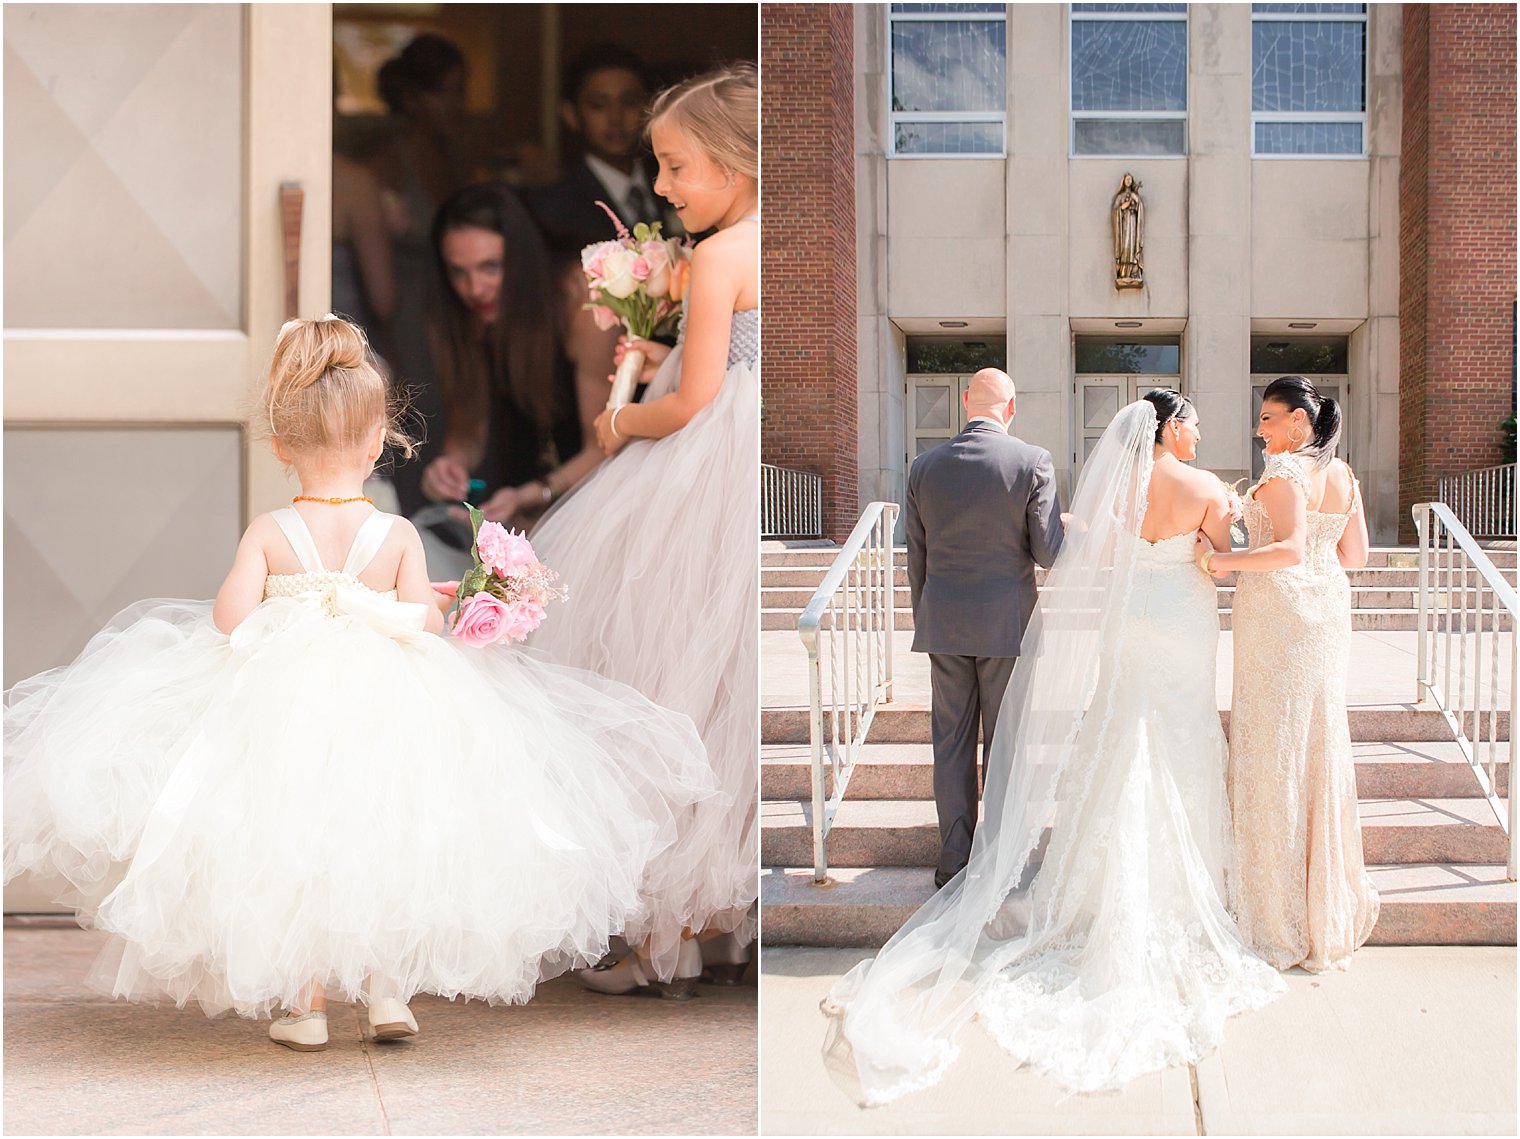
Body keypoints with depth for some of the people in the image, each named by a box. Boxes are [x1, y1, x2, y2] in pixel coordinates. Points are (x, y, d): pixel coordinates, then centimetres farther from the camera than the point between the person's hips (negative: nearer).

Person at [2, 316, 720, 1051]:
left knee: (296, 856, 15)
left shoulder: (268, 534, -9)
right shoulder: (398, 536, -8)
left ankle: (307, 1003, 20)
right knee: (383, 848, 20)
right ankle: (388, 989, 20)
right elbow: (424, 620, -14)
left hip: (287, 712, 0)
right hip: (386, 708, 1)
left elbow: (230, 620, -16)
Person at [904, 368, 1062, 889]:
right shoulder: (1033, 462, -9)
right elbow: (1048, 553, -10)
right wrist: (1072, 534, 13)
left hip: (943, 625, 3)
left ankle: (954, 863, 12)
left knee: (951, 744, 8)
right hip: (1007, 623, -2)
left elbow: (916, 557, 7)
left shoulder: (926, 466, 1)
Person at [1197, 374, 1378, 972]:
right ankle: (1331, 904, 22)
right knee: (1320, 748, 14)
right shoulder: (1342, 474, 9)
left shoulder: (1285, 470, -14)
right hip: (1328, 608, 8)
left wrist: (1222, 560, -26)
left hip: (1279, 610, -8)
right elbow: (1355, 554, 13)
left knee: (1274, 750, -1)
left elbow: (1289, 548, -26)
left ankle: (1281, 922, 3)